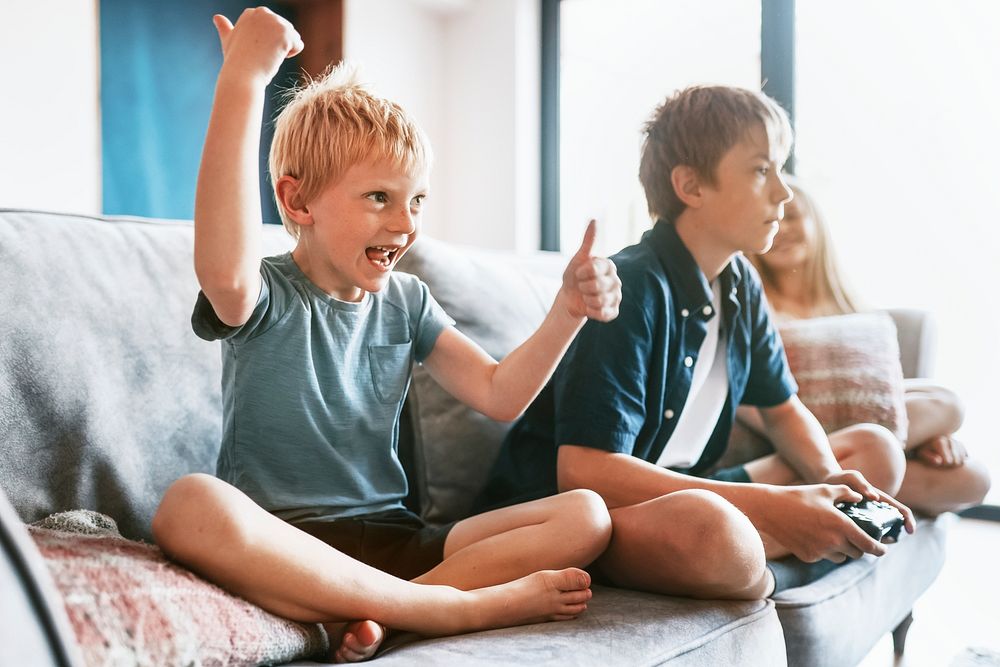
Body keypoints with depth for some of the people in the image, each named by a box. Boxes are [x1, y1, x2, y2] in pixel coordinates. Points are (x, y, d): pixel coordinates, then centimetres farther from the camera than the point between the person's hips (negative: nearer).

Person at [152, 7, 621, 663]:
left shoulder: (406, 300, 12)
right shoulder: (265, 299, -7)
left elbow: (499, 394, 8)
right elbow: (225, 270, -33)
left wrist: (568, 312, -8)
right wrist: (243, 77, -34)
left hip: (392, 539, 5)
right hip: (283, 542, -5)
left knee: (587, 516, -11)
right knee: (192, 505, -39)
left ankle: (362, 612, -26)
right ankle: (463, 607, -29)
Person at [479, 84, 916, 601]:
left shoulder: (740, 286, 5)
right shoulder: (632, 289, -21)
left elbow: (783, 409, 18)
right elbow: (584, 470, -29)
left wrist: (831, 480, -6)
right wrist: (771, 505, -28)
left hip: (675, 493, 9)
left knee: (875, 450, 6)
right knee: (709, 529, -41)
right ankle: (765, 580, -6)